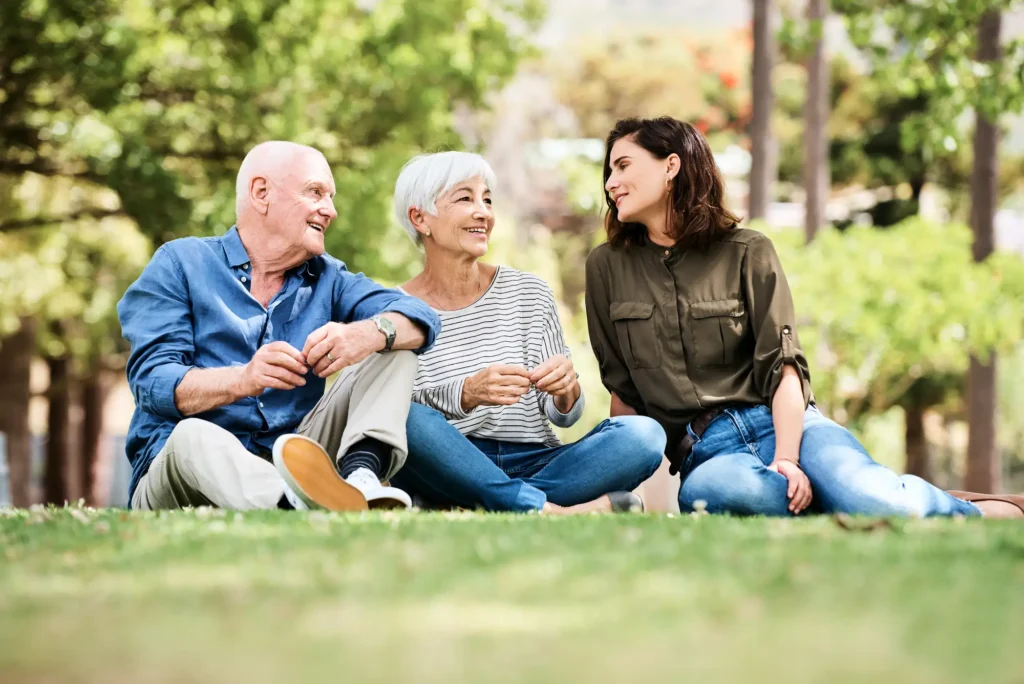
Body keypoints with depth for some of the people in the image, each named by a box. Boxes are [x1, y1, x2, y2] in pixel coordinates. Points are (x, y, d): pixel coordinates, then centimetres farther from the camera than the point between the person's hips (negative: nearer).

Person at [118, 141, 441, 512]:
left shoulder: (327, 278, 17)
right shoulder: (180, 264, 6)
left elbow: (420, 321, 0)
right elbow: (153, 382, -9)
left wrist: (367, 334, -25)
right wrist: (243, 379, -29)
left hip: (291, 468, 4)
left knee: (393, 347, -4)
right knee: (194, 436, -38)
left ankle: (360, 474, -33)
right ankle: (301, 508, -67)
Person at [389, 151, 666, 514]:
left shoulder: (528, 293, 10)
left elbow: (562, 415, 10)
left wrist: (565, 391, -14)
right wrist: (467, 394, -28)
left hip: (533, 463, 3)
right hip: (448, 469, -3)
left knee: (643, 433, -22)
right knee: (405, 417, -35)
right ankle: (548, 509, -33)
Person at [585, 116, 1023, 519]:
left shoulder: (747, 252, 5)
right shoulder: (607, 267, 12)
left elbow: (784, 365, -2)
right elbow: (623, 388, 15)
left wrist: (787, 460, -17)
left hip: (781, 422, -1)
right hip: (707, 450, 1)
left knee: (880, 503, -34)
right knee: (706, 489, -40)